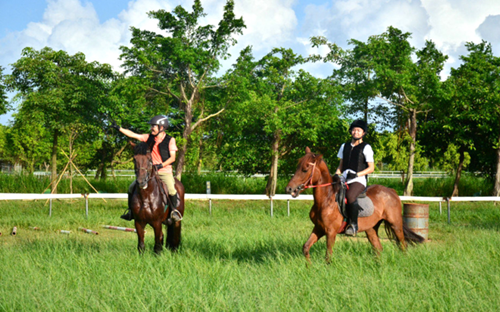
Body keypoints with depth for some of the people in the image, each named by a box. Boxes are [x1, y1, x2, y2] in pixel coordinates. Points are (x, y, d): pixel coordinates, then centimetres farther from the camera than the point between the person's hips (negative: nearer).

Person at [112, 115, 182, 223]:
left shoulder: (170, 140, -4)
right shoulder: (149, 137, 7)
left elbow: (172, 158, -7)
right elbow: (133, 135, 9)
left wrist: (161, 165, -21)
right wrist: (119, 128, 5)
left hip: (165, 171, -5)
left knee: (171, 190, -29)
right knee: (132, 188, -5)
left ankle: (174, 210, -4)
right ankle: (131, 211, 11)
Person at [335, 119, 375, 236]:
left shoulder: (366, 147, 4)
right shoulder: (344, 146, 19)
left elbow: (371, 168, 0)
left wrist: (357, 174, -13)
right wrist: (336, 175, 5)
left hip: (359, 180, -6)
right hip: (344, 179, 6)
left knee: (350, 196, -35)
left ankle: (353, 224, -25)